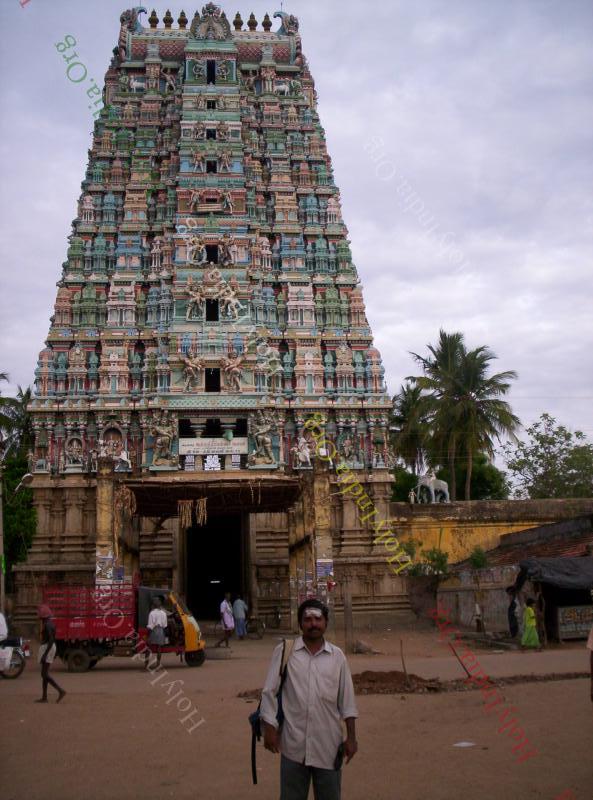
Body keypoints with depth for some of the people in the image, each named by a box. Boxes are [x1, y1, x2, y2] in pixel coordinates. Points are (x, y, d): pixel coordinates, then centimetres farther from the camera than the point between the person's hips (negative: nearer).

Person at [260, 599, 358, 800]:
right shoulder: (284, 651, -4)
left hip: (328, 743, 2)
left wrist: (351, 737, 3)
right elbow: (270, 692, -2)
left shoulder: (337, 656, 1)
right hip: (294, 742, -1)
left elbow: (347, 699, 5)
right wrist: (270, 729, -7)